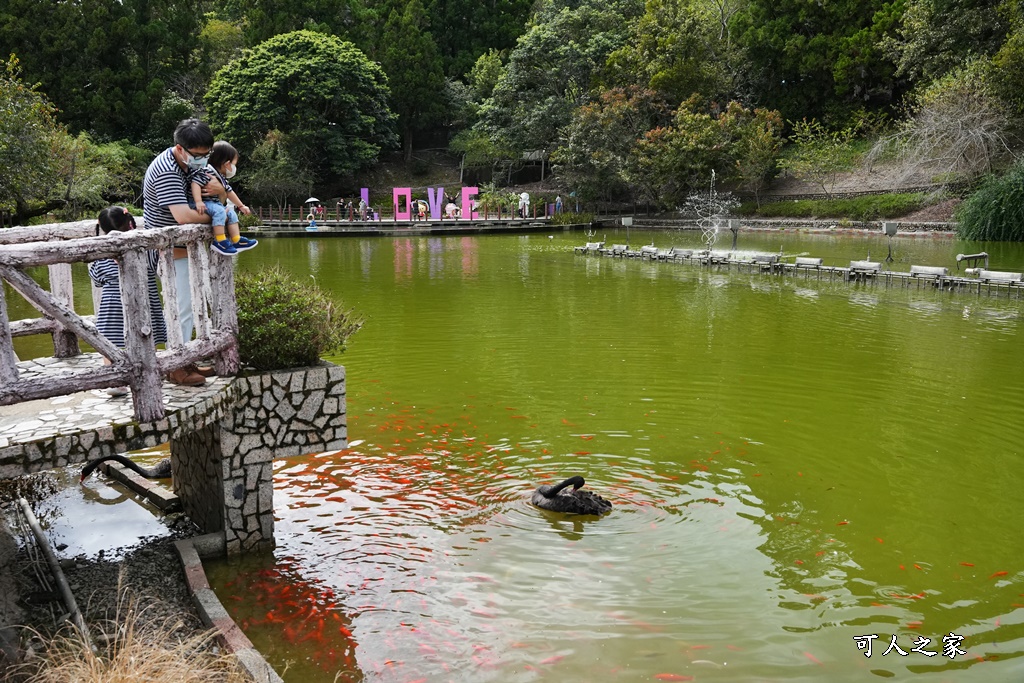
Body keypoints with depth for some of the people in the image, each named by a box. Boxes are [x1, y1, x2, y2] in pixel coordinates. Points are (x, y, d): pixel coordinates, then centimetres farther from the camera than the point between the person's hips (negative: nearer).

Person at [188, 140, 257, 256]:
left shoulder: (221, 177, 15)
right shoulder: (207, 172, -17)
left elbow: (229, 192, 27)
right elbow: (195, 183, -27)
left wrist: (241, 206, 32)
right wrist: (198, 202, -36)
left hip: (215, 204, 10)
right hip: (203, 204, -10)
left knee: (231, 214, 10)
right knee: (219, 211, -30)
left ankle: (237, 241, 10)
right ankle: (220, 241, -30)